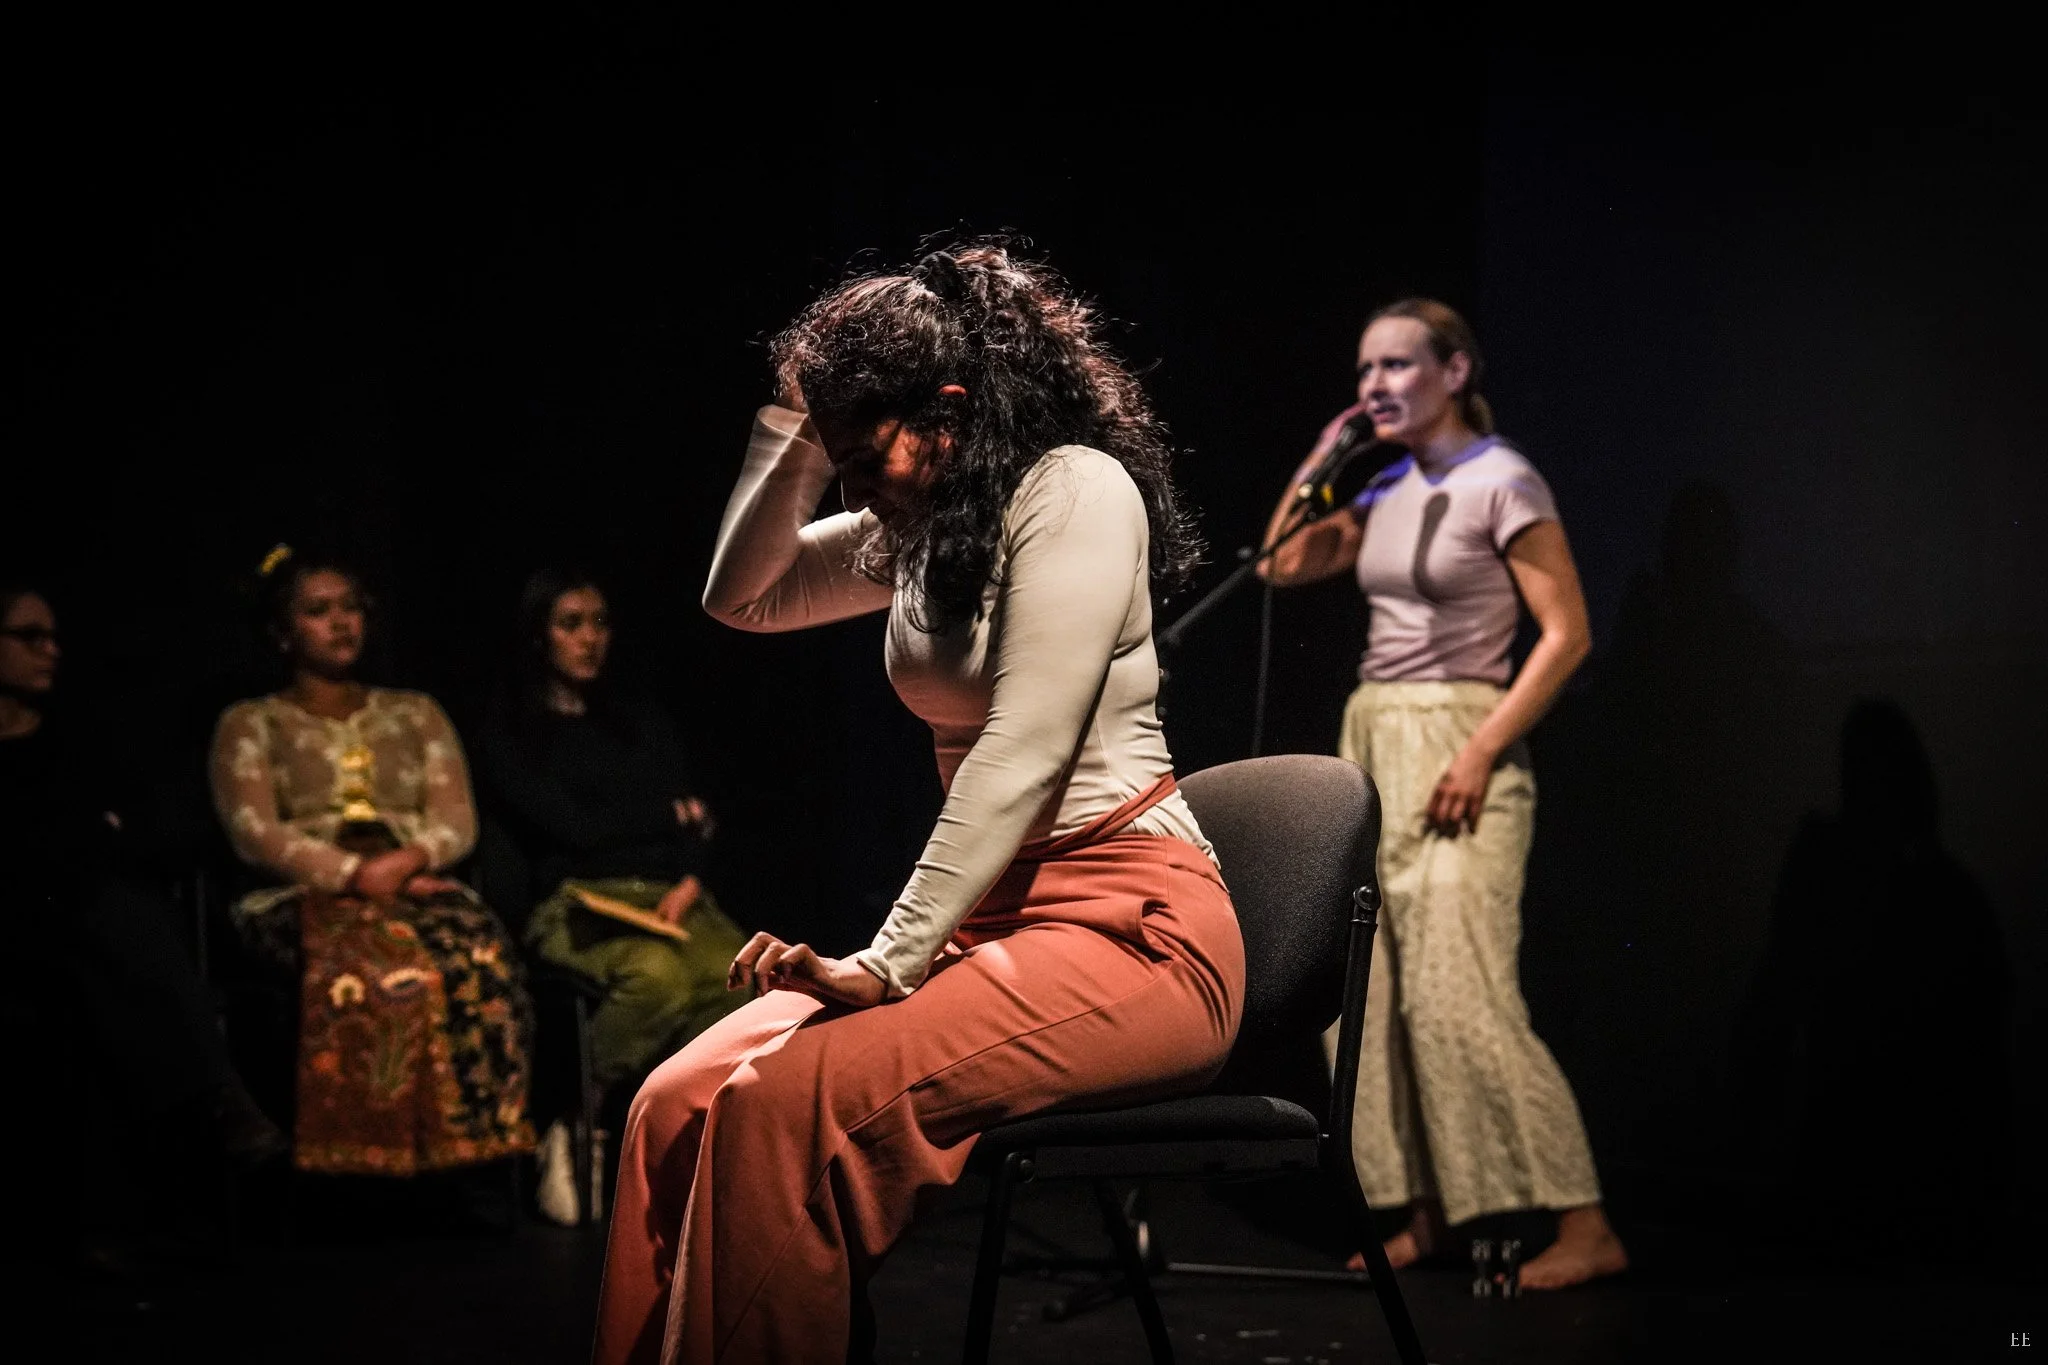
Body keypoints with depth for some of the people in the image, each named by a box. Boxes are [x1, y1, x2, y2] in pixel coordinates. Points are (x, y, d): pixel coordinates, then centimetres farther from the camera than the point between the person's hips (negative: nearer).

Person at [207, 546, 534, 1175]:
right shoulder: (250, 724, 16)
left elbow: (457, 821, 13)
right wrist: (355, 874, -15)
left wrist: (410, 859, -11)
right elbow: (255, 833, 0)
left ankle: (476, 1144, -37)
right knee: (379, 962, -41)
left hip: (419, 885, 3)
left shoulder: (416, 714, 25)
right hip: (303, 898, -3)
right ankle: (376, 1154, -40)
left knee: (478, 950, -36)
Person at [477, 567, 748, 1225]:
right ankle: (568, 1126, -19)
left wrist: (689, 881, -5)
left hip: (670, 897, 4)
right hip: (577, 901, -4)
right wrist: (669, 816, 9)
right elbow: (570, 827, -3)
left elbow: (696, 818, 16)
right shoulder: (509, 733, 10)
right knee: (657, 974, -40)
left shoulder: (640, 719, 26)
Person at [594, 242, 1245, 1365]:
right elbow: (740, 596, 25)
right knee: (678, 1102, -13)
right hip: (987, 924, 8)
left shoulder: (1074, 488, -12)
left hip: (1126, 925, -8)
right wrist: (801, 439, 9)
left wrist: (887, 964, -21)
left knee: (789, 1100, -30)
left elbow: (1022, 755, -19)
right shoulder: (919, 525, 15)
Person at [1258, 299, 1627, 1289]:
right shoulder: (1387, 492, 13)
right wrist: (1323, 457, 10)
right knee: (1373, 992, 4)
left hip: (1456, 747, -8)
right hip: (1370, 742, 8)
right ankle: (1422, 1216, 11)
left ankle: (1584, 1227, -12)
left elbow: (1567, 634, -12)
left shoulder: (1502, 483, -9)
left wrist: (1481, 752, -18)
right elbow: (1281, 565, 19)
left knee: (1458, 993, -15)